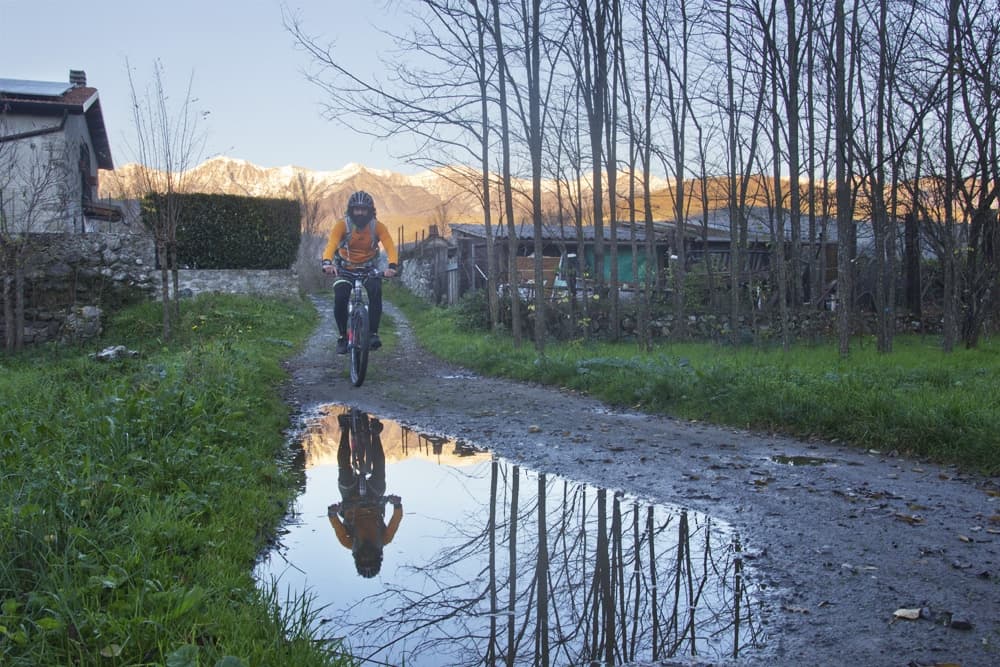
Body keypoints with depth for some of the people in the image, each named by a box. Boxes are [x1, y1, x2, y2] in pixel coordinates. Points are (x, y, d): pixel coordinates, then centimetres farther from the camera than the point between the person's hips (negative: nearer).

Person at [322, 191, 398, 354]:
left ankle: (373, 334, -20)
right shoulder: (342, 225, -18)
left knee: (376, 293, -28)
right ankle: (343, 337, -2)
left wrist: (392, 266, -48)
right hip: (345, 268, 0)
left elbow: (390, 247, -27)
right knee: (340, 299, -21)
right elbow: (331, 244, -33)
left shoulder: (377, 226, -16)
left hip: (368, 268, 0)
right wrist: (327, 262, -54)